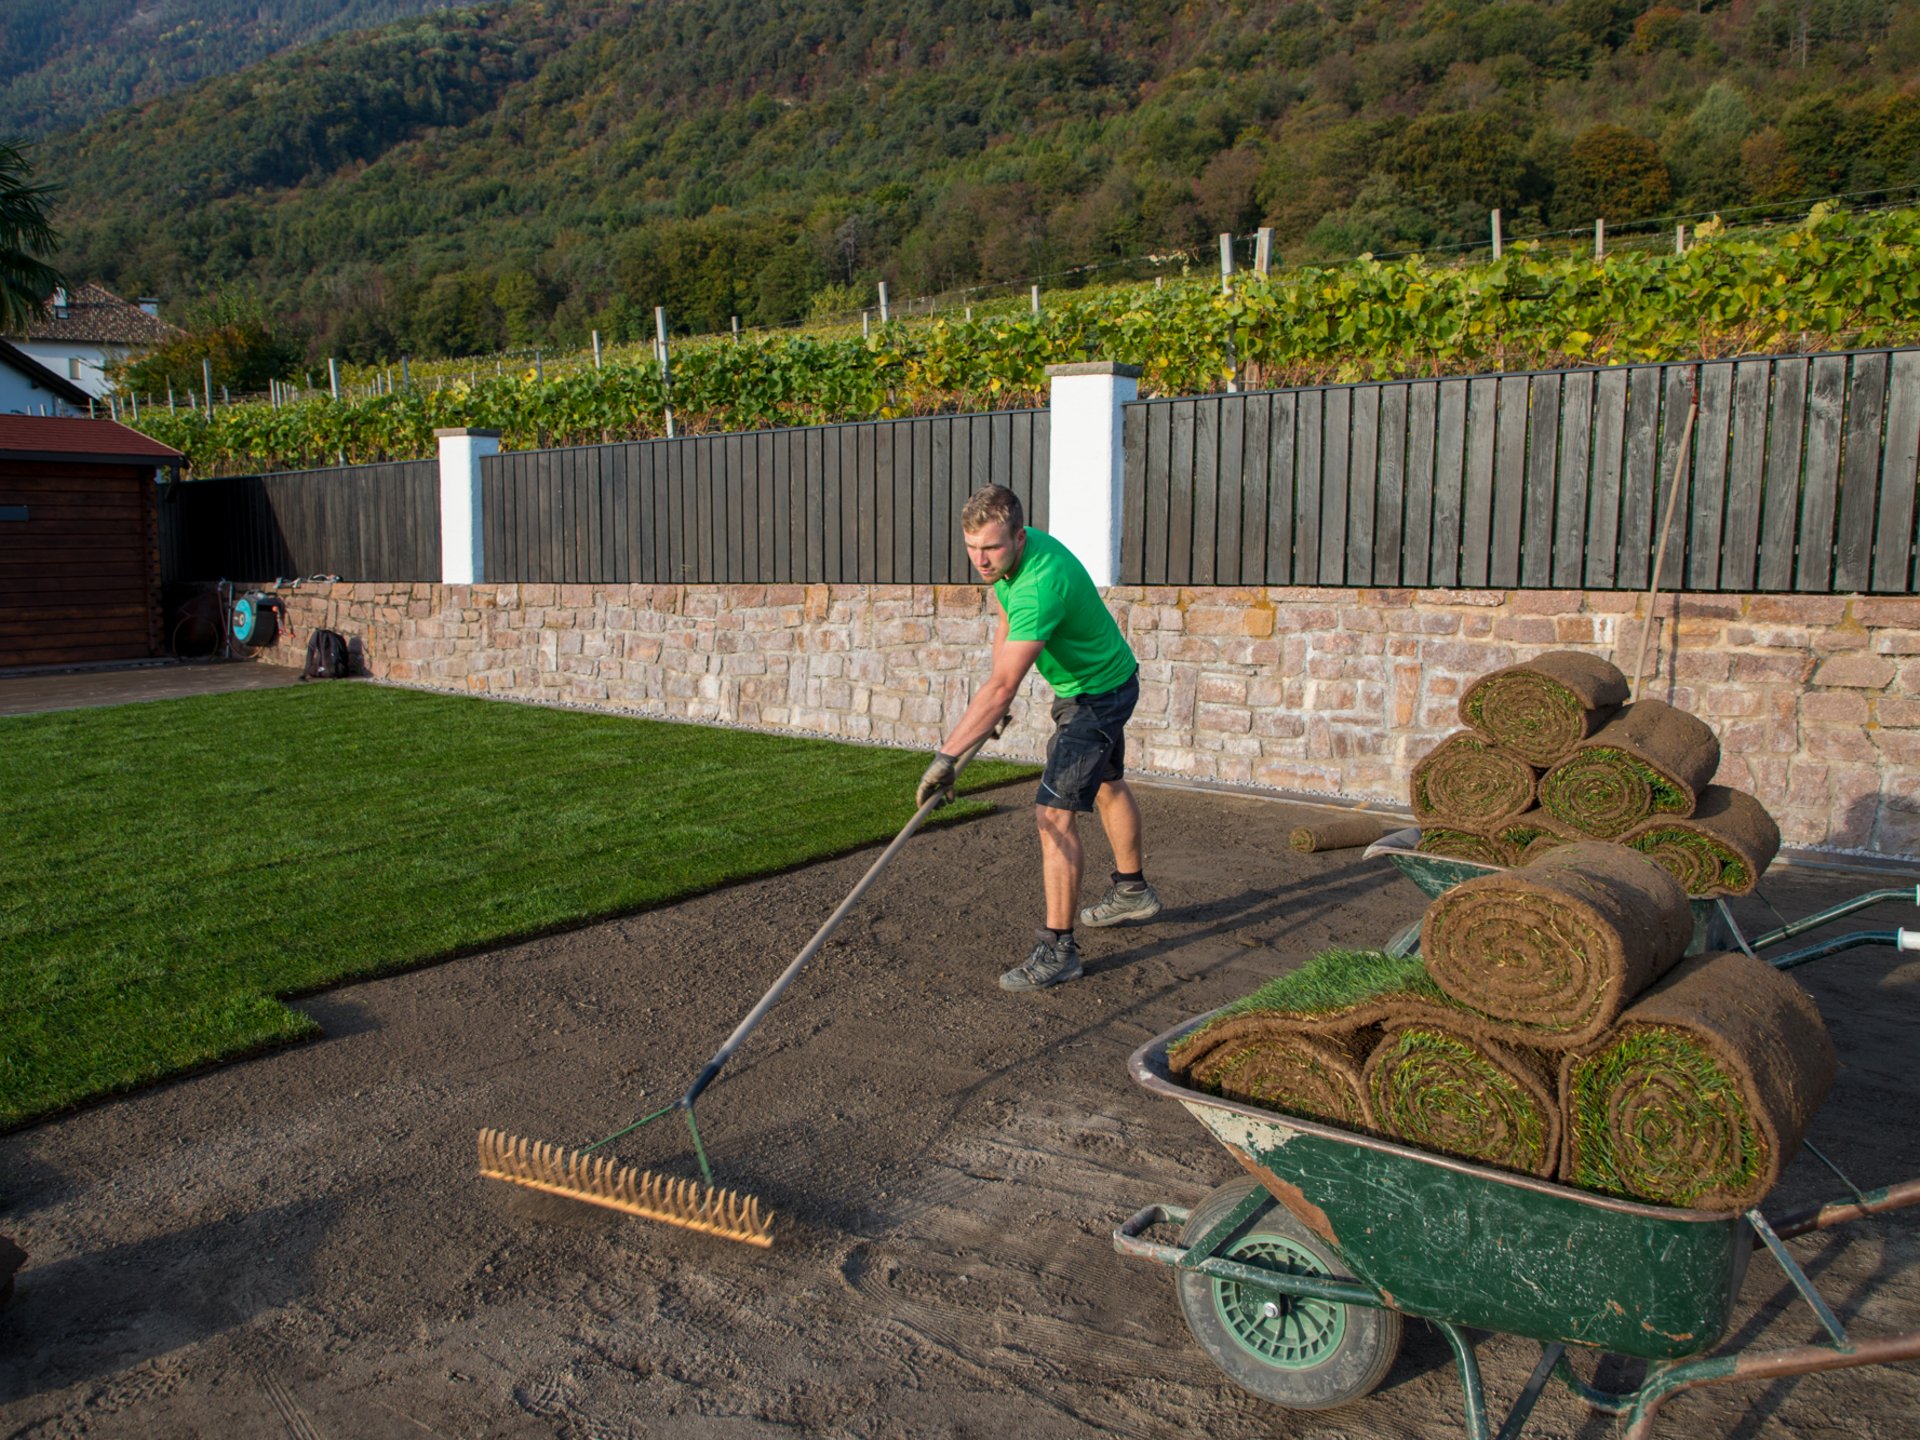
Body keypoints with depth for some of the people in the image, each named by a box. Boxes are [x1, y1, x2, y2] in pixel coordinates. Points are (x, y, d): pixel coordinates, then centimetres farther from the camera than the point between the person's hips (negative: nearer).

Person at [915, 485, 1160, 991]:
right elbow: (1007, 626, 8)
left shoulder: (1043, 583, -39)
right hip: (1101, 681, 10)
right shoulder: (1009, 556, -10)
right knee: (1105, 783, 26)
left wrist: (946, 754, -48)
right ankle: (1132, 891, 48)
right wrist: (996, 706, 3)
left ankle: (1057, 948, -10)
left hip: (1099, 693, -10)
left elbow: (1001, 686, -45)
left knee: (1054, 810, -16)